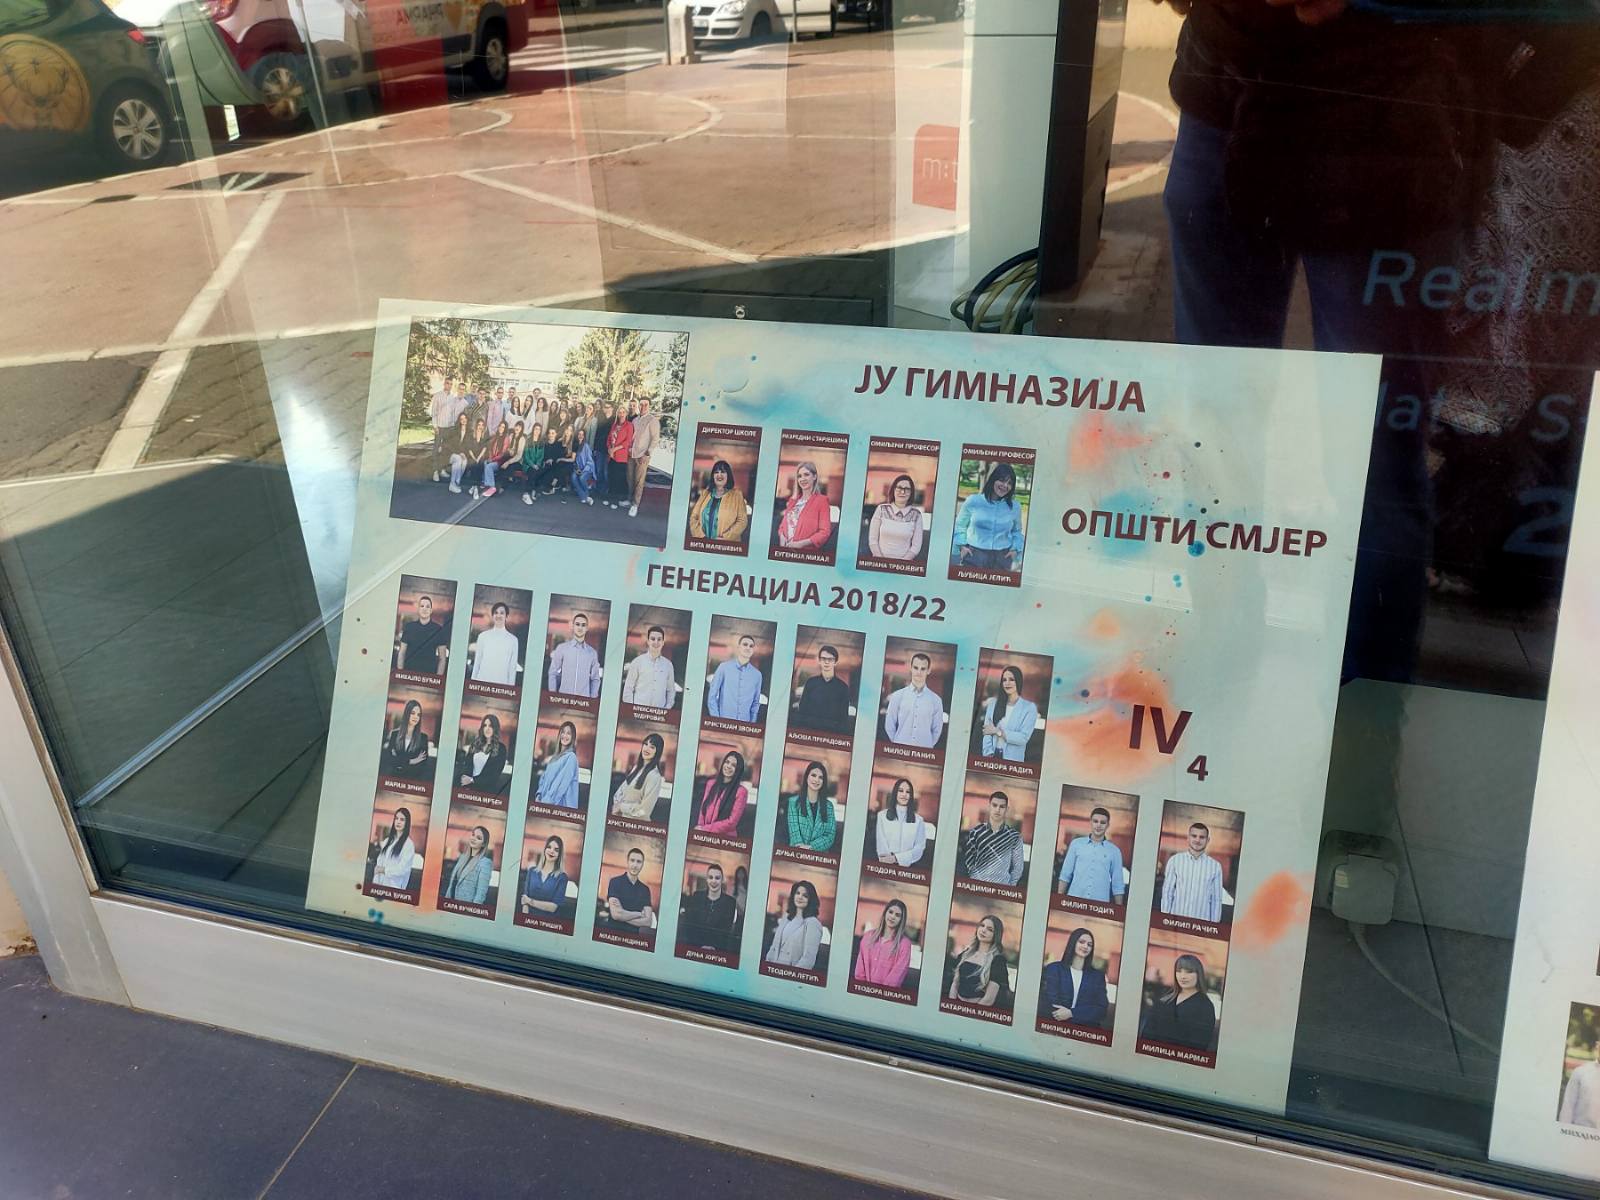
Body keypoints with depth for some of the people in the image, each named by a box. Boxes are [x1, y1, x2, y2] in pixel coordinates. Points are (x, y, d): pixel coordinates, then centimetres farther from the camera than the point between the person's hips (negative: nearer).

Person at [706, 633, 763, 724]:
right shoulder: (724, 667, -1)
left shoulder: (757, 674, 6)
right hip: (723, 723, -2)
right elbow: (712, 696, 0)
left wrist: (752, 725, 5)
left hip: (744, 725, 2)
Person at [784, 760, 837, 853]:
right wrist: (800, 847, -18)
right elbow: (794, 831, -2)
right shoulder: (794, 801, 7)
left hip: (819, 854, 1)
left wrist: (811, 847, -10)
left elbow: (830, 835, 4)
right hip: (796, 853, -1)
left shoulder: (828, 805, 11)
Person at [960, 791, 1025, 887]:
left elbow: (1017, 868, 6)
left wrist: (1009, 889, -2)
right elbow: (967, 862, 6)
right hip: (976, 885, 1)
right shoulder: (975, 832, 2)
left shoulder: (1014, 836, 0)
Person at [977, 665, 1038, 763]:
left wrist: (997, 731, -12)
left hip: (1012, 759, -2)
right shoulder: (993, 703, 5)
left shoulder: (1029, 707, -3)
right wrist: (989, 755, -15)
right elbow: (987, 732, -2)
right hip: (992, 756, 2)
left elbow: (1023, 738, -11)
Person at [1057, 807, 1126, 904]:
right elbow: (1065, 875, 8)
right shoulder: (1076, 843, 7)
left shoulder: (1114, 851, 7)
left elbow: (1118, 885, 8)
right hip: (1074, 900, 0)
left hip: (1100, 904, 0)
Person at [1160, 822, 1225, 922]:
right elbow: (1167, 894, 3)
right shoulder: (1175, 860, 0)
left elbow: (1216, 900, 4)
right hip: (1176, 920, 0)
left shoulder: (1215, 866, 2)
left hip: (1202, 923, 0)